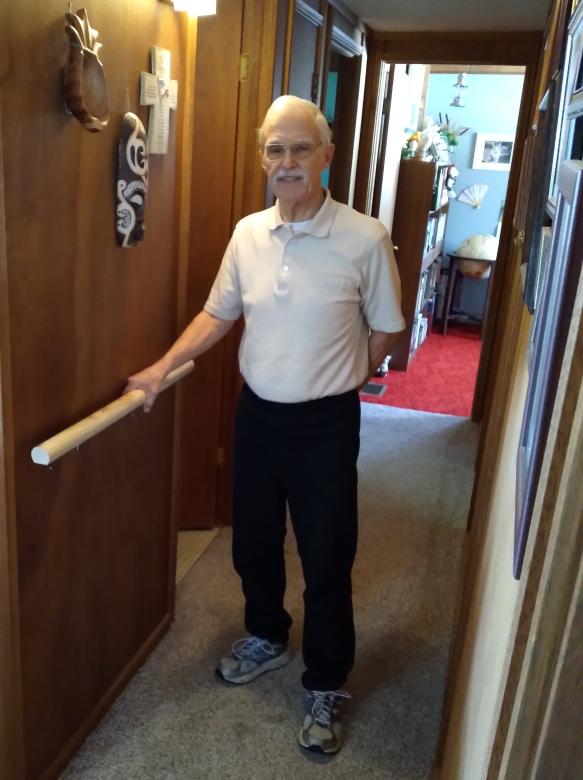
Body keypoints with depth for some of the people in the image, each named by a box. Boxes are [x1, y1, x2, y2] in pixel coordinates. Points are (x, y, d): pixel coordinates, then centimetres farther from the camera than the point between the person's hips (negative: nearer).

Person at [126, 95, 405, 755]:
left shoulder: (364, 238, -15)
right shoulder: (248, 233, 0)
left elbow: (384, 331, -4)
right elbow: (218, 314, 10)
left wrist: (331, 382, 4)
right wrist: (162, 368, 2)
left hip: (325, 422, -4)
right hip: (256, 413, 5)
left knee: (326, 559, 8)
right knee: (252, 543, 20)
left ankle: (325, 686, 31)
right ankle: (267, 637, 48)